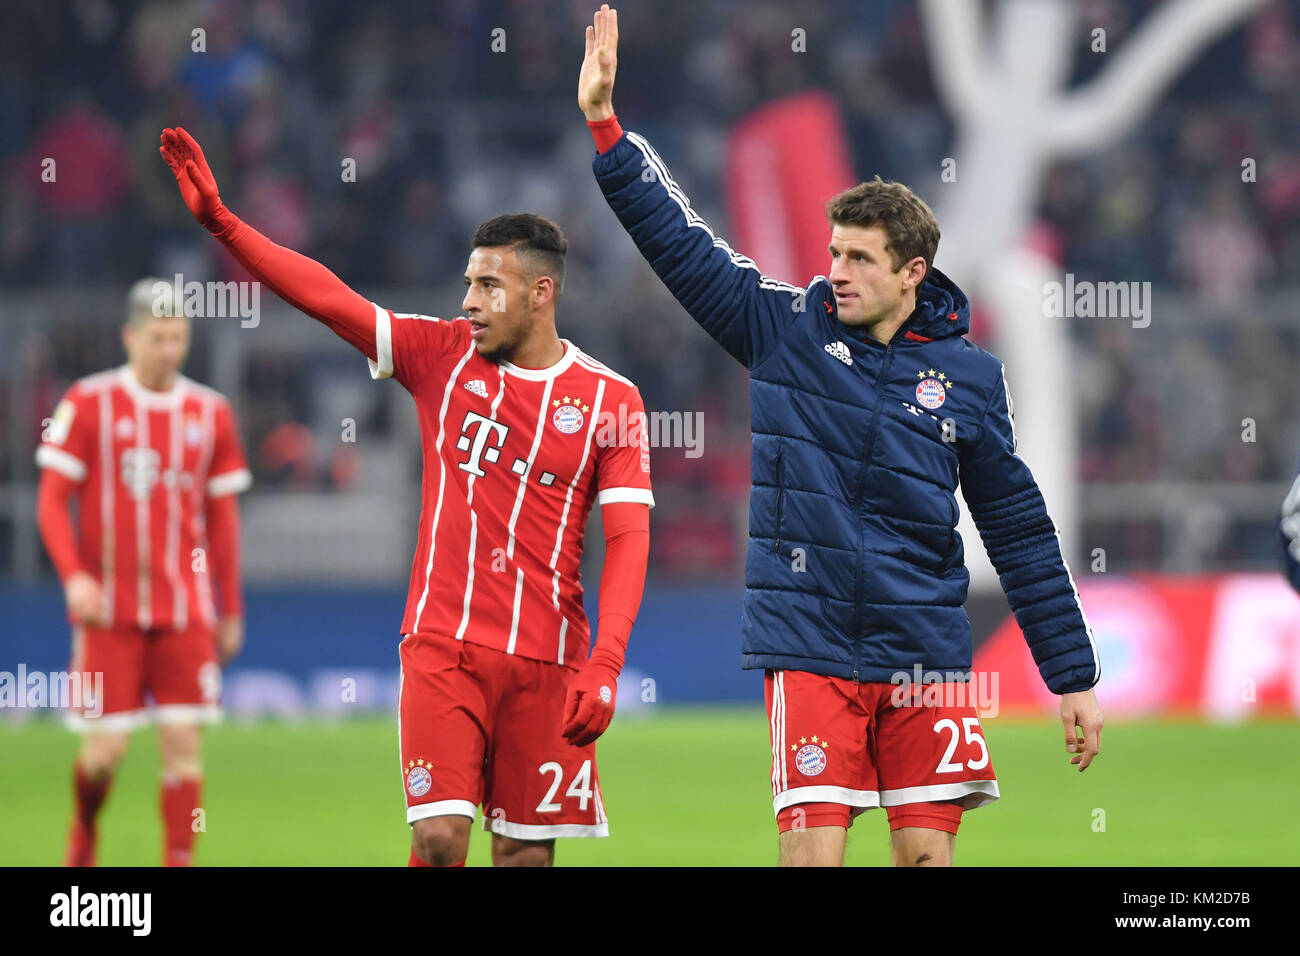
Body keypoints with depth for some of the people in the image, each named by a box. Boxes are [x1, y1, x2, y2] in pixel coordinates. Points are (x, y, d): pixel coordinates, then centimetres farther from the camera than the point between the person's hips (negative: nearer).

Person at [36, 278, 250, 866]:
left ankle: (179, 862, -1)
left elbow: (222, 517, 14)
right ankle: (83, 832, 27)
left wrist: (231, 608, 12)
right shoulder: (88, 404, -2)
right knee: (105, 748, -3)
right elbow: (52, 501, -2)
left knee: (183, 744, -5)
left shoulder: (210, 413, 8)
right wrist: (74, 575, -17)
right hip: (110, 612, -2)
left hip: (186, 613, 2)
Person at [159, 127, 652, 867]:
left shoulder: (610, 401, 0)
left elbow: (629, 541, -4)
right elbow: (326, 297, 1)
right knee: (439, 836, -12)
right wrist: (220, 221, -8)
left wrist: (604, 666, -15)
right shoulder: (442, 355, 6)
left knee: (526, 851, 0)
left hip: (545, 660, -1)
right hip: (441, 646, 1)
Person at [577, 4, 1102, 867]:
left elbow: (1020, 529, 8)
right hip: (811, 647, -1)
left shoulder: (969, 376, 4)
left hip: (924, 653, 1)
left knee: (928, 854, -2)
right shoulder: (786, 328, 3)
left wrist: (1074, 676, 8)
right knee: (813, 852, -8)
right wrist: (604, 125, -8)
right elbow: (678, 239, 1)